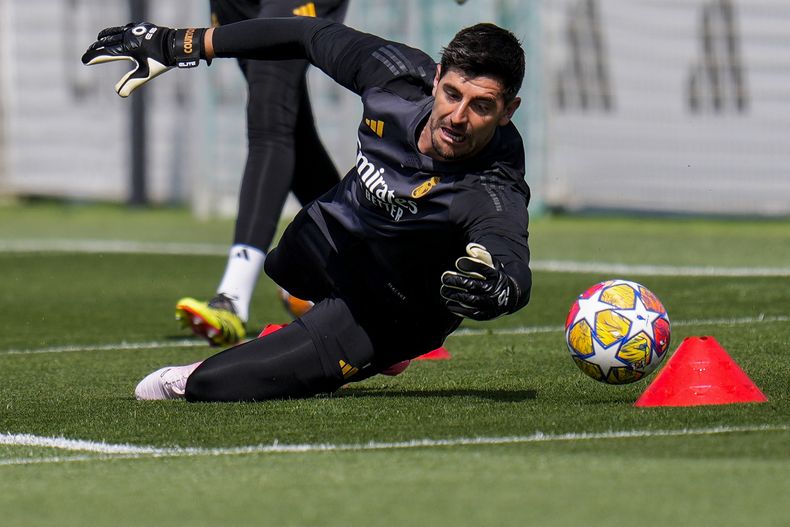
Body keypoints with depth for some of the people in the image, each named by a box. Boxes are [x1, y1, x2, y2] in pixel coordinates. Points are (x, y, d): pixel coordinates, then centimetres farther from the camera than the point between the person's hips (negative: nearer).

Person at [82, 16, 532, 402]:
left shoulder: (492, 193, -40)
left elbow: (511, 257, -58)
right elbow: (309, 36, -10)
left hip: (390, 309, -6)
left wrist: (493, 287, -83)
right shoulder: (398, 72, -25)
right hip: (329, 234, 6)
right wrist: (176, 45, -4)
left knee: (210, 383, -15)